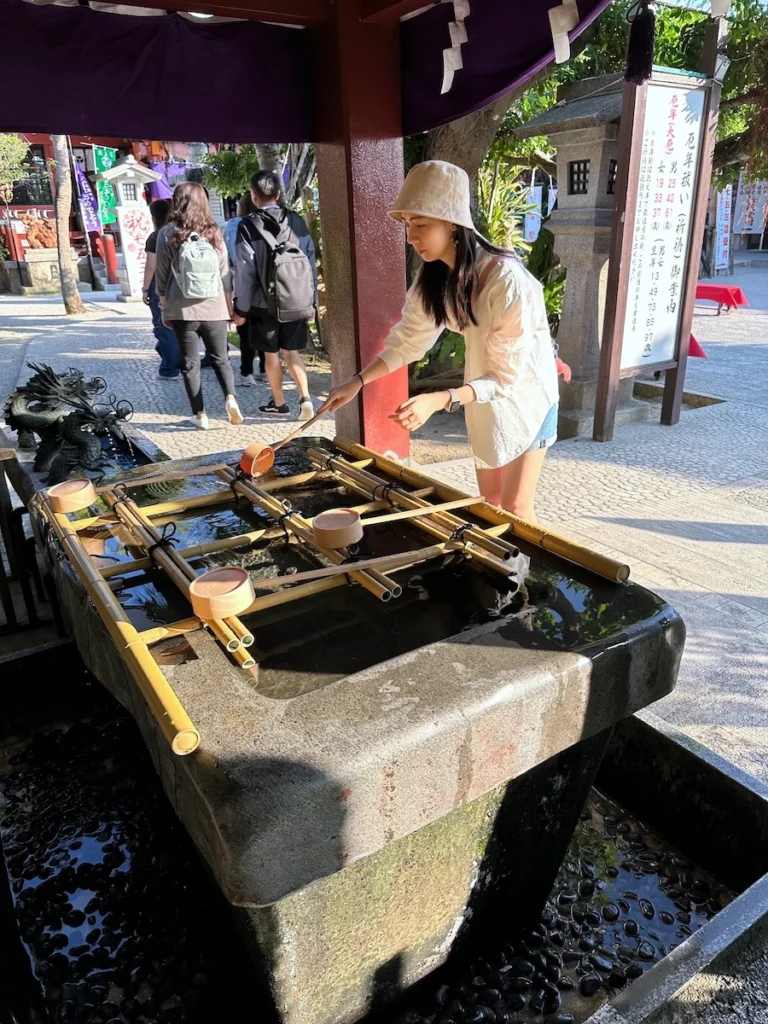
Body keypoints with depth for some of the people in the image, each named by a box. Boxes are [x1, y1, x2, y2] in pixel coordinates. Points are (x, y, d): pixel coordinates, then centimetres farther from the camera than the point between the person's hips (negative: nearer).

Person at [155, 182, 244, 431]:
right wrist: (229, 306, 16)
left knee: (190, 362, 6)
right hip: (214, 306, 2)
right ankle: (230, 398, -10)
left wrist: (164, 307, 9)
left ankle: (200, 414, 6)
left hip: (182, 308, -2)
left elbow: (162, 274, 0)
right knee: (220, 358, 12)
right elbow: (225, 273, 8)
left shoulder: (168, 233, -1)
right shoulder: (213, 232, 5)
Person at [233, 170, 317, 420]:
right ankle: (305, 398, -4)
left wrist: (241, 308, -3)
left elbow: (245, 270, -9)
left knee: (271, 354, 10)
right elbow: (310, 261, 4)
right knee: (292, 352, 12)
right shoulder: (297, 221, 1)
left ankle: (278, 403, 20)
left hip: (264, 302, -3)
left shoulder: (247, 226, -8)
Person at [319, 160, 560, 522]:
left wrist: (439, 400, -42)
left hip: (526, 395, -6)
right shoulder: (434, 277, -9)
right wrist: (357, 381, -12)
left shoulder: (509, 282, -32)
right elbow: (408, 339, 0)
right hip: (484, 397, 6)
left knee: (515, 509, -3)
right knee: (489, 503, 16)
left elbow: (506, 377, -29)